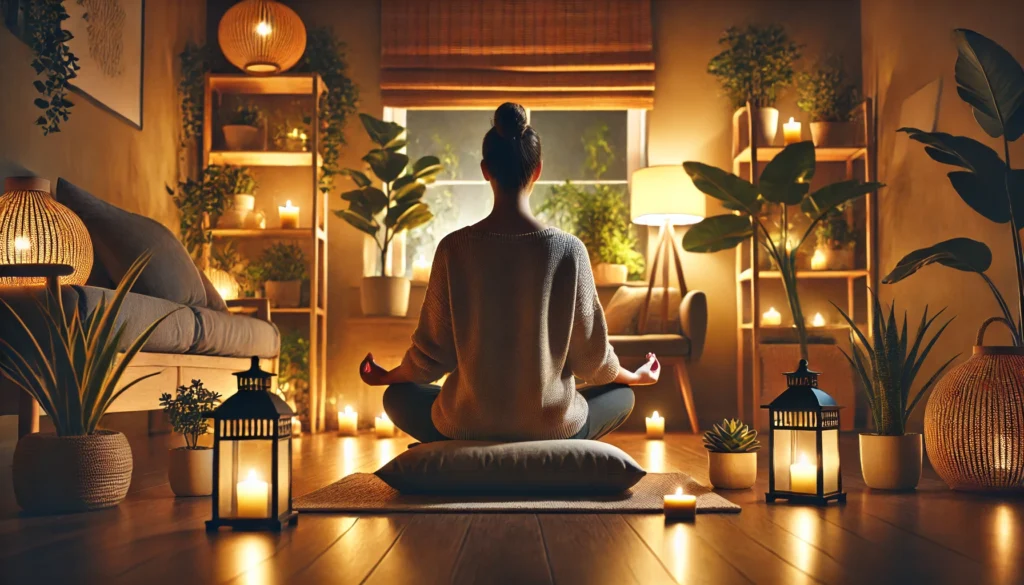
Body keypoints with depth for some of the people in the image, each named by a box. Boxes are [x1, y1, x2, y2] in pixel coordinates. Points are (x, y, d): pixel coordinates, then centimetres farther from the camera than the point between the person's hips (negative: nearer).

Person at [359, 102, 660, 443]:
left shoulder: (454, 248, -11)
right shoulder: (570, 250, -12)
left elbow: (432, 353, -4)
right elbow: (590, 355, -3)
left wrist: (385, 377, 18)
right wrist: (636, 376, 19)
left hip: (467, 427, 0)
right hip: (550, 426, 0)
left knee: (398, 396, 32)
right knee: (622, 395, 31)